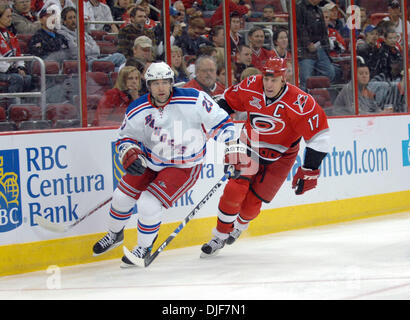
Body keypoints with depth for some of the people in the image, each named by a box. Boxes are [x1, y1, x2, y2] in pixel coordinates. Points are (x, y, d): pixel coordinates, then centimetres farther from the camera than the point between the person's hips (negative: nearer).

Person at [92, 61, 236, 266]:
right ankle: (114, 235, 40)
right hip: (150, 162, 5)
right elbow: (125, 137, 2)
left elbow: (219, 121, -15)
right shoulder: (137, 110, -12)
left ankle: (144, 249, 8)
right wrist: (129, 154, -18)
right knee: (122, 196, 7)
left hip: (184, 167, -5)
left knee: (149, 204, -18)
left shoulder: (194, 100, -24)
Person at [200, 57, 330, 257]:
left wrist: (309, 171, -22)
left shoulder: (299, 103, -27)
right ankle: (220, 236, 4)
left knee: (252, 202, -2)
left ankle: (240, 225, 33)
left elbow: (319, 135, -23)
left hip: (279, 158, -2)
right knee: (235, 189, -14)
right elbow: (227, 100, 5)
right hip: (249, 147, 2)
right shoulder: (250, 88, -16)